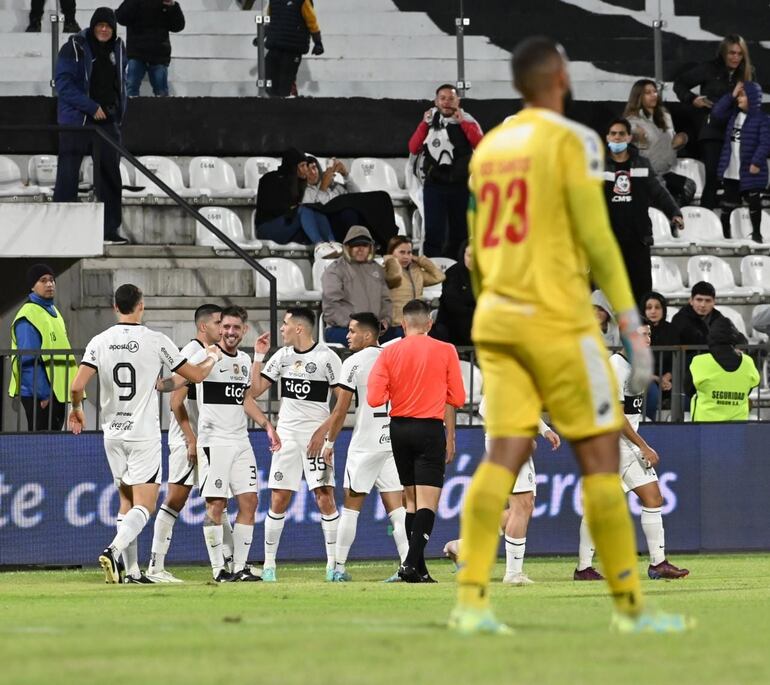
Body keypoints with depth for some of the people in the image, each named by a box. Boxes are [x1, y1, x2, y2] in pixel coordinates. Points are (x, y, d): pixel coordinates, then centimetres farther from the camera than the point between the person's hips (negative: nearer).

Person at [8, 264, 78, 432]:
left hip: (57, 392, 9)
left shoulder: (53, 312, 16)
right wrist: (43, 394, -21)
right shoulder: (28, 317, -14)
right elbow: (28, 361, -18)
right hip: (38, 395, -9)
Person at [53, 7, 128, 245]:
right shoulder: (74, 48, -8)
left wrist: (119, 112, 11)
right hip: (76, 119, -5)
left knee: (110, 174, 3)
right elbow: (63, 84, -14)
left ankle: (110, 229, 9)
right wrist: (92, 107, -17)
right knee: (68, 175, -3)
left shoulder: (118, 49, 10)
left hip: (108, 120, 5)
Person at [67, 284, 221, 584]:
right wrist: (213, 357, 22)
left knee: (127, 501, 15)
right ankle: (114, 550, -28)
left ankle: (132, 570, 13)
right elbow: (196, 375, 0)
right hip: (144, 435, -4)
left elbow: (77, 386, -9)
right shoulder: (156, 341, -8)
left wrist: (76, 409, 13)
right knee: (144, 504, -5)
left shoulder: (100, 342, -1)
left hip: (113, 435, 4)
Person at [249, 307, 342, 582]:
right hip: (287, 434, 4)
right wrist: (258, 357, 1)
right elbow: (255, 391, 9)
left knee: (325, 498, -8)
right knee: (278, 500, 1)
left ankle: (333, 564, -1)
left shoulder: (326, 357, -6)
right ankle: (269, 564, 7)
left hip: (316, 436, -4)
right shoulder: (282, 356, 8)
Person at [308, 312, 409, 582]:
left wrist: (329, 441, 2)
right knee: (396, 506, 3)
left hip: (365, 443, -5)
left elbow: (341, 410, -8)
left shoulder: (354, 363, -7)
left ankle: (339, 567, 7)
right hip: (393, 441, 5)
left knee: (351, 506, 4)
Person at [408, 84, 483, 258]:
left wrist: (463, 122, -15)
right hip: (434, 185, 1)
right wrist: (425, 124, -6)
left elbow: (481, 144, -14)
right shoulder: (430, 121, 9)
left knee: (459, 233, 7)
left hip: (461, 185, -1)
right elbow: (413, 148, 1)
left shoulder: (466, 121, 2)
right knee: (433, 233, -8)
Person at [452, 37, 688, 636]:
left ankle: (471, 599, -14)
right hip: (556, 317, -6)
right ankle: (630, 607, 4)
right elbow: (597, 240, -11)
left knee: (504, 455, 0)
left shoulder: (488, 148, 14)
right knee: (600, 455, 1)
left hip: (495, 317, 6)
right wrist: (633, 328, -9)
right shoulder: (572, 141, -6)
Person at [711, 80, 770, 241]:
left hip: (750, 171, -6)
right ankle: (724, 232, 23)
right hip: (731, 171, 6)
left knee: (754, 202, -1)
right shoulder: (734, 114, 10)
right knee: (728, 203, 13)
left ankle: (756, 233, 9)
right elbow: (716, 113, 0)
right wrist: (731, 95, -3)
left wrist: (757, 162, -22)